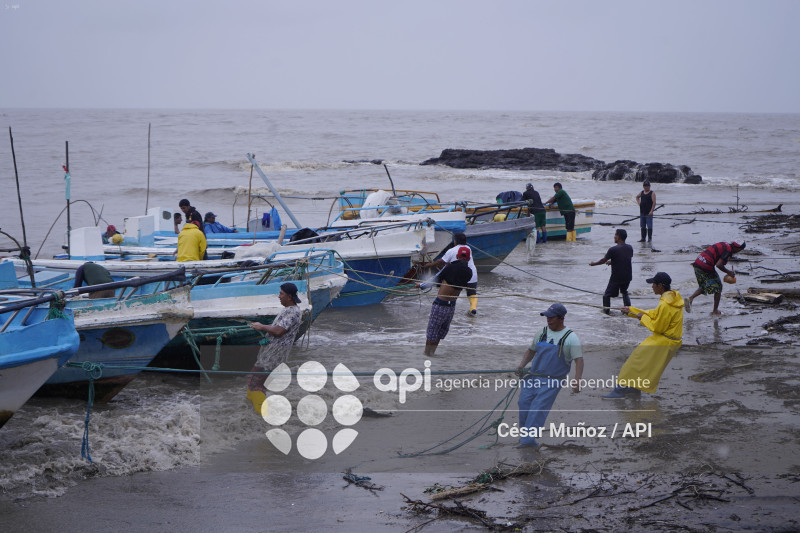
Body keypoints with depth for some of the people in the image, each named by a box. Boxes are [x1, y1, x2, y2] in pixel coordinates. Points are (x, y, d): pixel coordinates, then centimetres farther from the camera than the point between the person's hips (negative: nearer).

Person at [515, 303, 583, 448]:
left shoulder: (570, 337, -4)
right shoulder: (543, 333, 14)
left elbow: (579, 360, -9)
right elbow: (531, 350, 27)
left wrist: (577, 380, -21)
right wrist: (522, 365, 10)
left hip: (553, 380, -5)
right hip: (533, 376, 6)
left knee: (539, 407, -18)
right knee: (524, 402, -9)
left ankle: (528, 439, -22)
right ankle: (524, 433, 5)